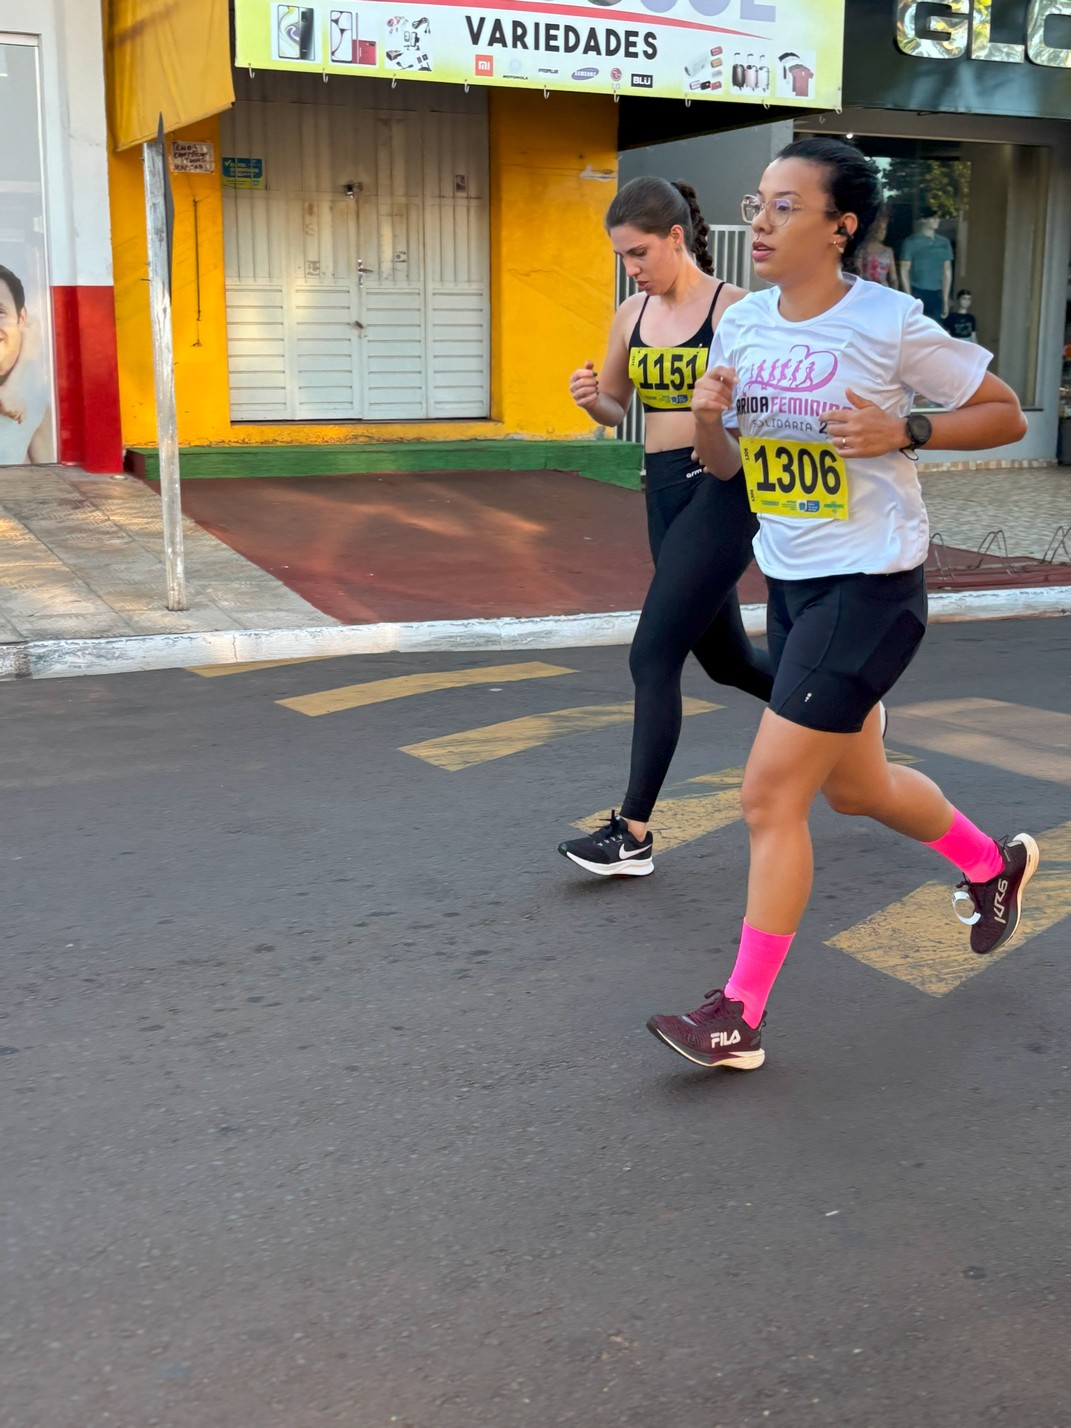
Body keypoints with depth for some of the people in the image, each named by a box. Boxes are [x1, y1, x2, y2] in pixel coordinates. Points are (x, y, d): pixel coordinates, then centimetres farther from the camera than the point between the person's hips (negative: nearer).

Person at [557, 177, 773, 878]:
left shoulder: (734, 308, -9)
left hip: (724, 488, -7)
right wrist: (590, 398, -5)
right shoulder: (631, 315, 9)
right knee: (727, 660, 18)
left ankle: (634, 833, -5)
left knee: (654, 654, -12)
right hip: (663, 491, 7)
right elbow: (616, 412, 17)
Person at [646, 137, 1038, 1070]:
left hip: (871, 585, -7)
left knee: (770, 794, -10)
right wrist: (708, 416, -10)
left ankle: (741, 1017, 4)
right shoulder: (742, 326, 3)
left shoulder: (891, 324, -14)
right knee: (854, 786, 21)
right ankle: (994, 863, 49)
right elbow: (723, 466, 11)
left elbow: (1006, 416, -4)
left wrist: (902, 431, -19)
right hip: (790, 581, 8)